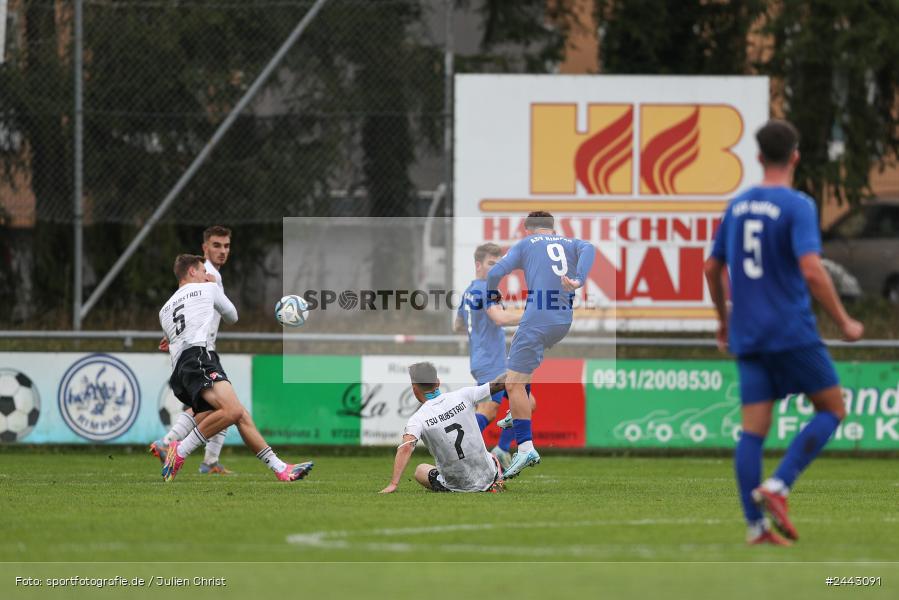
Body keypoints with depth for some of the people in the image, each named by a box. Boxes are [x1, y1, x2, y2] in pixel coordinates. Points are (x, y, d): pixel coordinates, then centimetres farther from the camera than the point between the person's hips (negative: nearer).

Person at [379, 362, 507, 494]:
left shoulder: (418, 419, -14)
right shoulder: (463, 396, -6)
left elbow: (406, 448, -28)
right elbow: (495, 385, 2)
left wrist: (393, 484, -33)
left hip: (457, 486, -3)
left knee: (420, 470, 29)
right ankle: (494, 483, 8)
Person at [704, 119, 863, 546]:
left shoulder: (737, 206, 11)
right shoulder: (797, 206, -9)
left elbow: (712, 268, 19)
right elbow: (811, 271, -20)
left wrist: (724, 319, 34)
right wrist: (844, 323, -10)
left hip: (747, 336, 6)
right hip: (792, 333, -6)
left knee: (753, 428, 4)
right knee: (832, 409, 7)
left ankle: (755, 525, -2)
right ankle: (777, 487, -9)